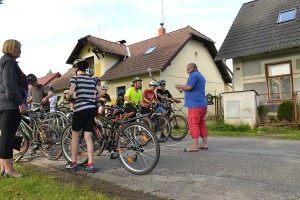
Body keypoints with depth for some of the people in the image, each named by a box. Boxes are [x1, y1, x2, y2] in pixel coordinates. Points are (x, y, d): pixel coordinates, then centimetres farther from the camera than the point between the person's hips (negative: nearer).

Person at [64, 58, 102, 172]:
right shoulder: (91, 80, 15)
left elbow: (71, 92, -16)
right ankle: (90, 165, 5)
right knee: (88, 136, 6)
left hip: (80, 108, -5)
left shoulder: (75, 78, -2)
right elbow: (100, 93, 12)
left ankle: (73, 163, 15)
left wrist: (67, 97, 4)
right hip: (92, 109, 5)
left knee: (75, 135, 9)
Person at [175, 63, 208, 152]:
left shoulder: (193, 75, -7)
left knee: (193, 124, -9)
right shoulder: (201, 76, 25)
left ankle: (195, 146, -9)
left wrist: (179, 86, -3)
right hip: (203, 104, 10)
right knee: (202, 124, 12)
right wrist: (183, 89, 22)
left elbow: (188, 87, -19)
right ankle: (204, 144, 16)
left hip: (195, 104, -10)